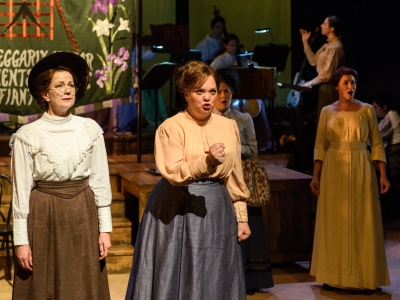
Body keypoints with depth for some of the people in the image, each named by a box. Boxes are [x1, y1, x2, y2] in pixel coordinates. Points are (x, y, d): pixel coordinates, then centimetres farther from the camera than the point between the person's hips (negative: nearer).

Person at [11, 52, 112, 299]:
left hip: (82, 216, 2)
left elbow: (101, 181, 4)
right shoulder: (27, 135, -6)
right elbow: (21, 190, -4)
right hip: (44, 217, -2)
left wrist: (105, 228, 1)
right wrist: (21, 240, -6)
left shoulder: (90, 129, 0)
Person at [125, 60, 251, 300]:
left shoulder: (229, 126, 6)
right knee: (178, 276, 3)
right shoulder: (172, 127, -8)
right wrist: (207, 161, -33)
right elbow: (173, 173, -20)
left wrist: (241, 216, 7)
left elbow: (235, 176, 10)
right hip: (178, 210, -4)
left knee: (214, 279, 10)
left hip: (218, 208, 4)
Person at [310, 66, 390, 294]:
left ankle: (364, 278, 5)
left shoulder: (367, 110, 1)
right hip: (334, 171, 1)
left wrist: (383, 175, -7)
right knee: (335, 224, 5)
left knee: (362, 224, -1)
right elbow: (320, 146, 4)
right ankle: (334, 276, 13)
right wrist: (316, 175, -3)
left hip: (361, 170, -1)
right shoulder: (327, 112, 5)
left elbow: (377, 144, 0)